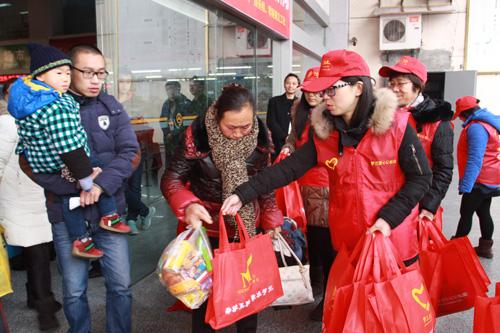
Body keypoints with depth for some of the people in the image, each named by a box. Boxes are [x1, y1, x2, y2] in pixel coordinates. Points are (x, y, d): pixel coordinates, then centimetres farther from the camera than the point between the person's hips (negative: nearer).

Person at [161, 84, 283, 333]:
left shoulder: (259, 136, -10)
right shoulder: (198, 134, -20)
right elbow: (171, 179, -16)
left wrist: (272, 222, 4)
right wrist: (188, 206, -36)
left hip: (247, 224, 3)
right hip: (206, 224, -3)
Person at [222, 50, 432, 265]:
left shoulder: (396, 126, -13)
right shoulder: (324, 131, -3)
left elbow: (421, 177, -7)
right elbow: (289, 167, -9)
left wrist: (389, 218, -17)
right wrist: (243, 194, -18)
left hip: (395, 244, -3)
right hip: (347, 243, 3)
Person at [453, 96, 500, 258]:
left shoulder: (476, 128, -21)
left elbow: (475, 160, -27)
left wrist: (465, 185, -26)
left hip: (480, 182, -10)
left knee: (466, 213, 0)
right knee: (483, 212, 17)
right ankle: (485, 248, 27)